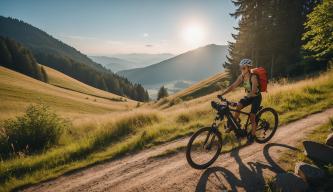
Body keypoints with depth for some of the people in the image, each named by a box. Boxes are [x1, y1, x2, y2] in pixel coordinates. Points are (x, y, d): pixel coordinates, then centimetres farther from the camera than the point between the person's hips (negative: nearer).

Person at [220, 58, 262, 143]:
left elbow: (253, 91, -37)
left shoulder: (253, 77, -28)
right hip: (248, 96, 5)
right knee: (238, 107, -17)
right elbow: (233, 86, -14)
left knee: (252, 117, -5)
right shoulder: (242, 76, -10)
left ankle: (253, 135, 15)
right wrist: (222, 94, -23)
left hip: (256, 97, -5)